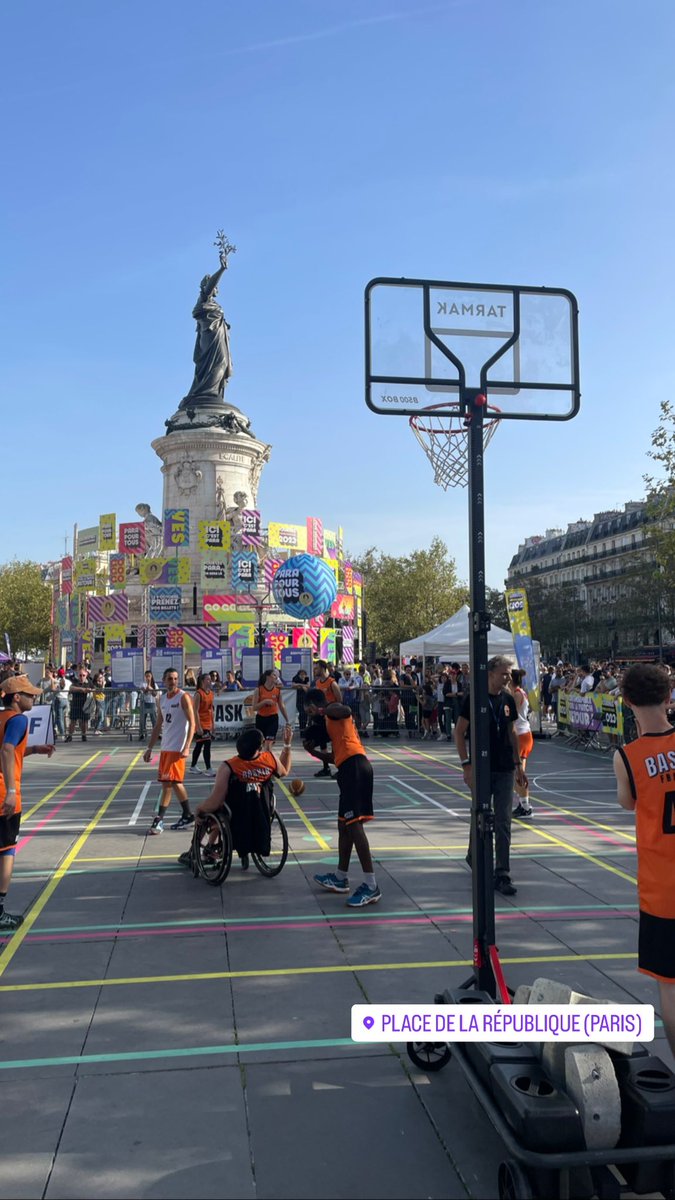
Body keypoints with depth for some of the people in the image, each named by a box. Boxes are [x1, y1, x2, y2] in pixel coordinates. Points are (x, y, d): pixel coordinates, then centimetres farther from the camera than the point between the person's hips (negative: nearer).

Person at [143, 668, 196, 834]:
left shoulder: (183, 697, -8)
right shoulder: (162, 699, 13)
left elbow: (192, 723, -13)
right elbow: (158, 725, 18)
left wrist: (187, 747, -21)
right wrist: (150, 748, 15)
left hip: (177, 747, -7)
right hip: (165, 746, 7)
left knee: (168, 782, -9)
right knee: (174, 782, 11)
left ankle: (159, 820, -5)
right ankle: (187, 815, 22)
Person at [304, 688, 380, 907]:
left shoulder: (333, 711, 2)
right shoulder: (331, 721, 28)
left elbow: (346, 711, -24)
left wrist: (324, 712, -9)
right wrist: (316, 751, 23)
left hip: (354, 767, -10)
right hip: (350, 768, 10)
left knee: (354, 824, -13)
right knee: (344, 824, 18)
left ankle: (371, 886, -14)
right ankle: (340, 878, 31)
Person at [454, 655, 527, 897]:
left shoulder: (508, 700, 6)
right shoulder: (474, 698, -9)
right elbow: (459, 732, -7)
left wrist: (518, 764, 13)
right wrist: (466, 765, -13)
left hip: (505, 770, 4)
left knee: (503, 823, 2)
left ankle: (502, 876, 6)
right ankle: (474, 857, 34)